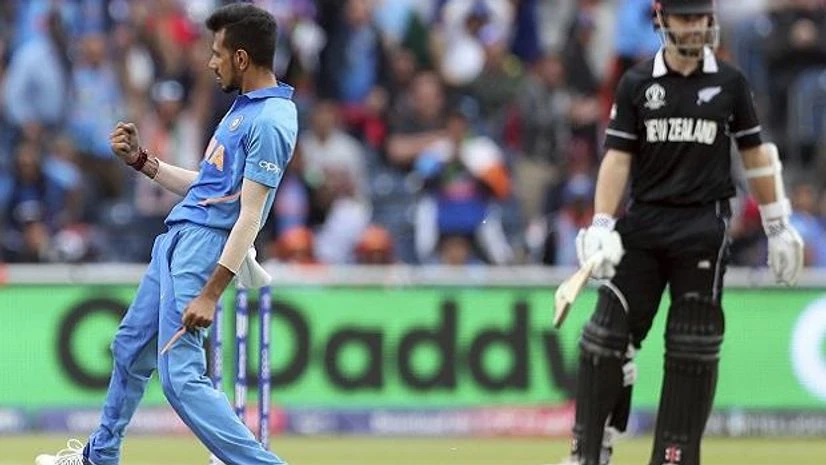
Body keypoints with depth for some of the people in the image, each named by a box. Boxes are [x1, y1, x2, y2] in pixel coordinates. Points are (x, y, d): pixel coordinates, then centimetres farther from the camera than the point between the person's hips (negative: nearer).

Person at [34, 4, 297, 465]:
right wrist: (141, 159, 16)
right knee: (131, 347, 24)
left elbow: (250, 216, -22)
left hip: (207, 243, -11)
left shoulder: (271, 121, -17)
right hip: (178, 236, 11)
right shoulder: (245, 107, 15)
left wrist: (211, 294, -25)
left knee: (181, 376, -19)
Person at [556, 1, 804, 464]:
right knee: (607, 336, -4)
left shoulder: (730, 83, 5)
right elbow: (618, 158, 2)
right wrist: (601, 227, -8)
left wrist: (779, 227, 10)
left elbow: (756, 156, 10)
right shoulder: (637, 83, 5)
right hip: (643, 224, 1)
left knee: (693, 348, -1)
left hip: (704, 229, -1)